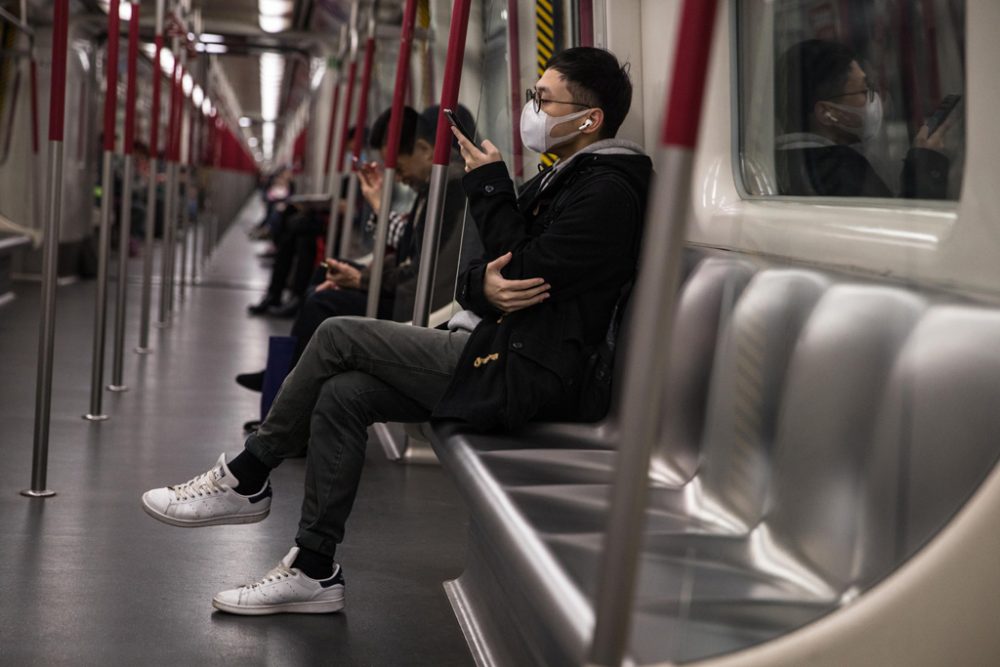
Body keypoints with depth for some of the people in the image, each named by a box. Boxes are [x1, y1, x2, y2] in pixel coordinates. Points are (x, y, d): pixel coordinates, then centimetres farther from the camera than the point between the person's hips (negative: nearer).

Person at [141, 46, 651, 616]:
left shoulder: (607, 191, -12)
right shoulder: (562, 179, 18)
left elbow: (526, 274, -18)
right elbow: (489, 272, 15)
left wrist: (490, 186, -8)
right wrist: (482, 286, -11)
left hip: (524, 374, -9)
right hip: (497, 356, 9)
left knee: (339, 337, -10)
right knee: (341, 395, -3)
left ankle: (247, 479, 7)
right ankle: (314, 570, 3)